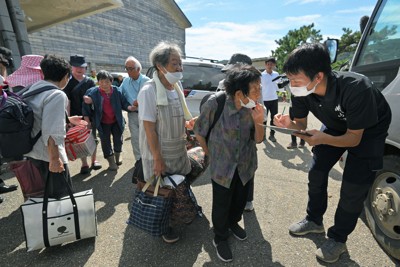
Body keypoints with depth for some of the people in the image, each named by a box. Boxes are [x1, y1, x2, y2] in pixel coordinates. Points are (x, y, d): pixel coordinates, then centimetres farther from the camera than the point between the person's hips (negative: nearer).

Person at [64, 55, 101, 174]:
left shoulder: (90, 81, 4)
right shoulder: (68, 82, -3)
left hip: (90, 115, 2)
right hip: (76, 116, -2)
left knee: (92, 138, 10)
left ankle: (94, 160, 27)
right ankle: (84, 164, 20)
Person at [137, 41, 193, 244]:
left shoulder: (177, 86, 2)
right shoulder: (149, 91, -20)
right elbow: (149, 128, -21)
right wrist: (158, 159, -18)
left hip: (179, 150, 7)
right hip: (158, 152, -7)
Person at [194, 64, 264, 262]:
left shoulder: (254, 108, -14)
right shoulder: (214, 105, -26)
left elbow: (258, 140, -5)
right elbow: (199, 131, -10)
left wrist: (258, 122, -24)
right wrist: (209, 153, 2)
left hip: (246, 166, 4)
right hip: (222, 166, -4)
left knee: (241, 200, 25)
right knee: (221, 205, 13)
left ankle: (233, 222, 57)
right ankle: (220, 238, 43)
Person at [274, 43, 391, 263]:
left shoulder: (356, 88, -39)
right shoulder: (302, 92, -25)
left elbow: (354, 138, -28)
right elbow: (301, 124, -11)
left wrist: (323, 139, -47)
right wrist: (289, 124, -34)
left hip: (368, 131, -4)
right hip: (335, 125, 5)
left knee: (353, 187, -7)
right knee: (316, 172, 4)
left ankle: (338, 239, 14)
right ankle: (314, 220, 25)